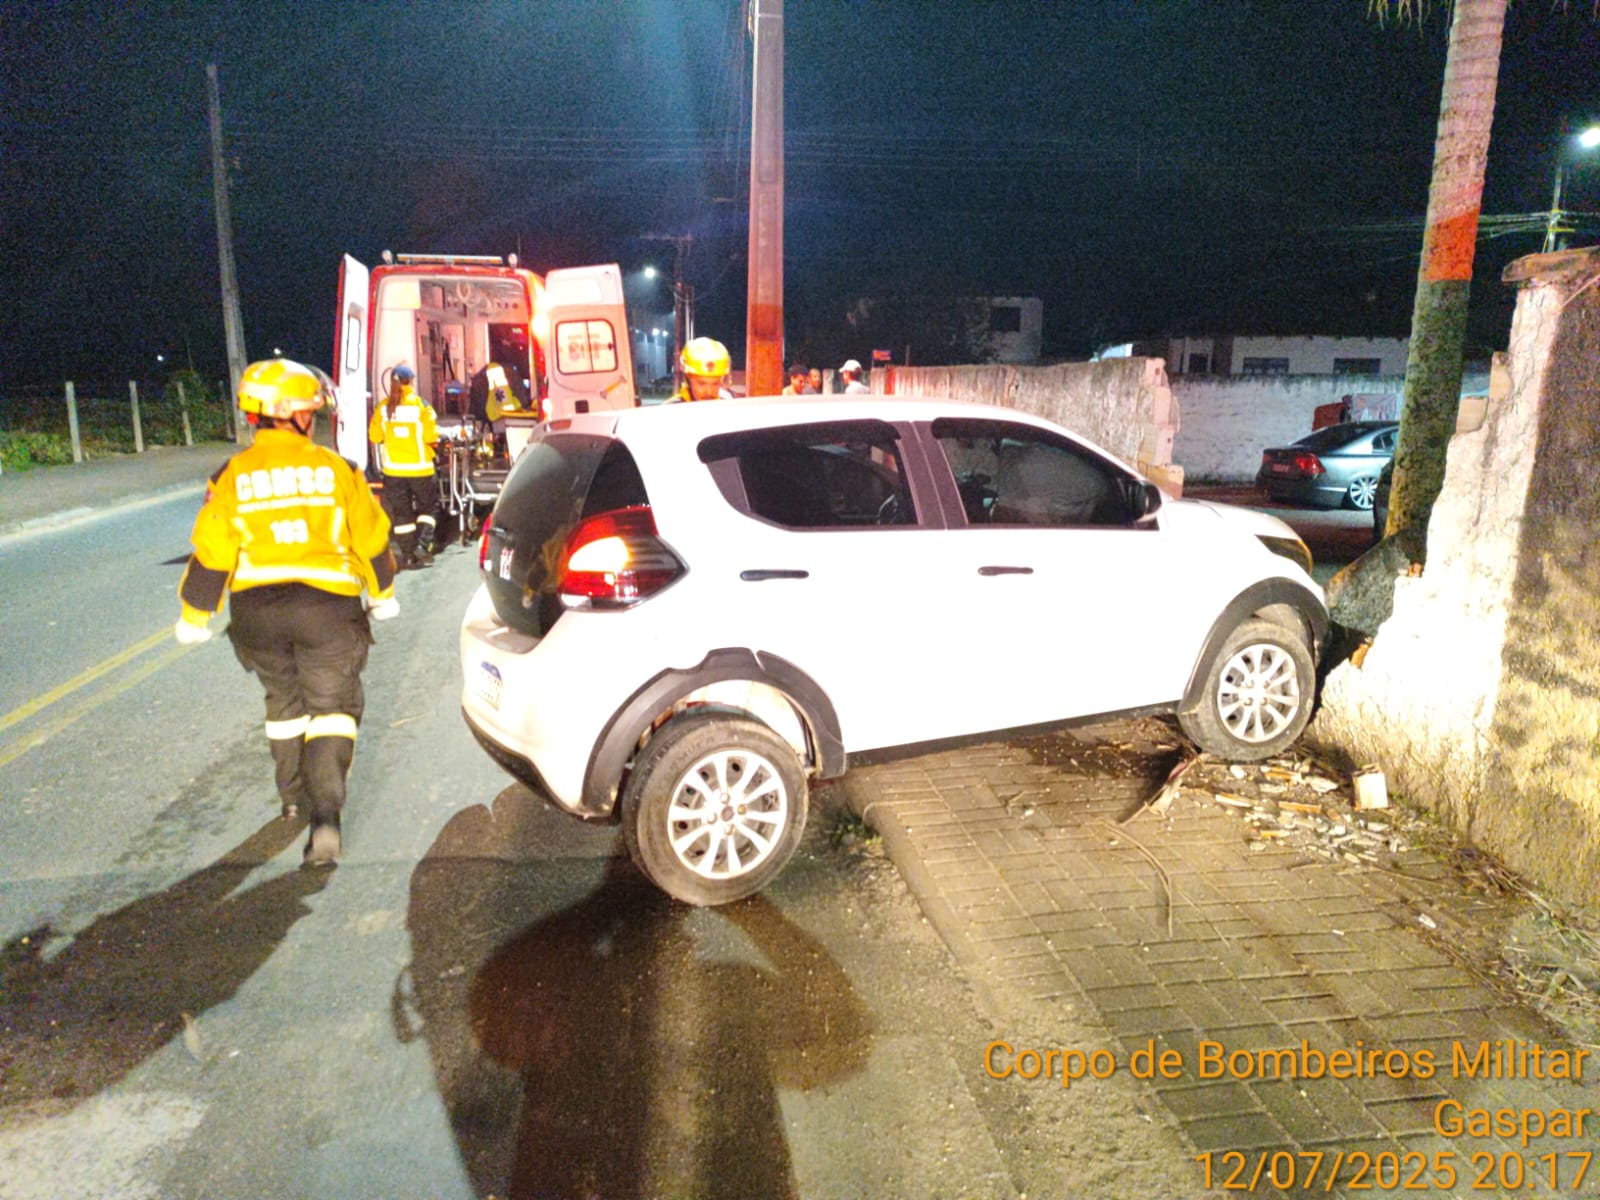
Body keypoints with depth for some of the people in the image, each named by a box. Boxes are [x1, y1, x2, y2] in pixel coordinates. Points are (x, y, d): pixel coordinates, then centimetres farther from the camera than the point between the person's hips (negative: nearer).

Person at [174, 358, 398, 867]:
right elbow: (372, 538, 5)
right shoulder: (334, 468, -2)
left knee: (283, 700, 23)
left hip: (257, 609, 2)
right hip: (326, 604, -2)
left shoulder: (232, 476, 0)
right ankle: (325, 815, -12)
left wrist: (194, 616, 13)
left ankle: (294, 797, 37)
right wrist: (382, 593, 20)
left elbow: (211, 553, 1)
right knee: (332, 706, 4)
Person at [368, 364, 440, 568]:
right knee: (426, 507, 14)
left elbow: (374, 437, 2)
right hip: (419, 467, -2)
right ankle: (422, 545, -1)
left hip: (393, 469, 2)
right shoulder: (421, 405, -11)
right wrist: (433, 446, 9)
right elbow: (431, 437, -12)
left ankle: (408, 554, 13)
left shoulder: (382, 408, -4)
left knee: (400, 512, 11)